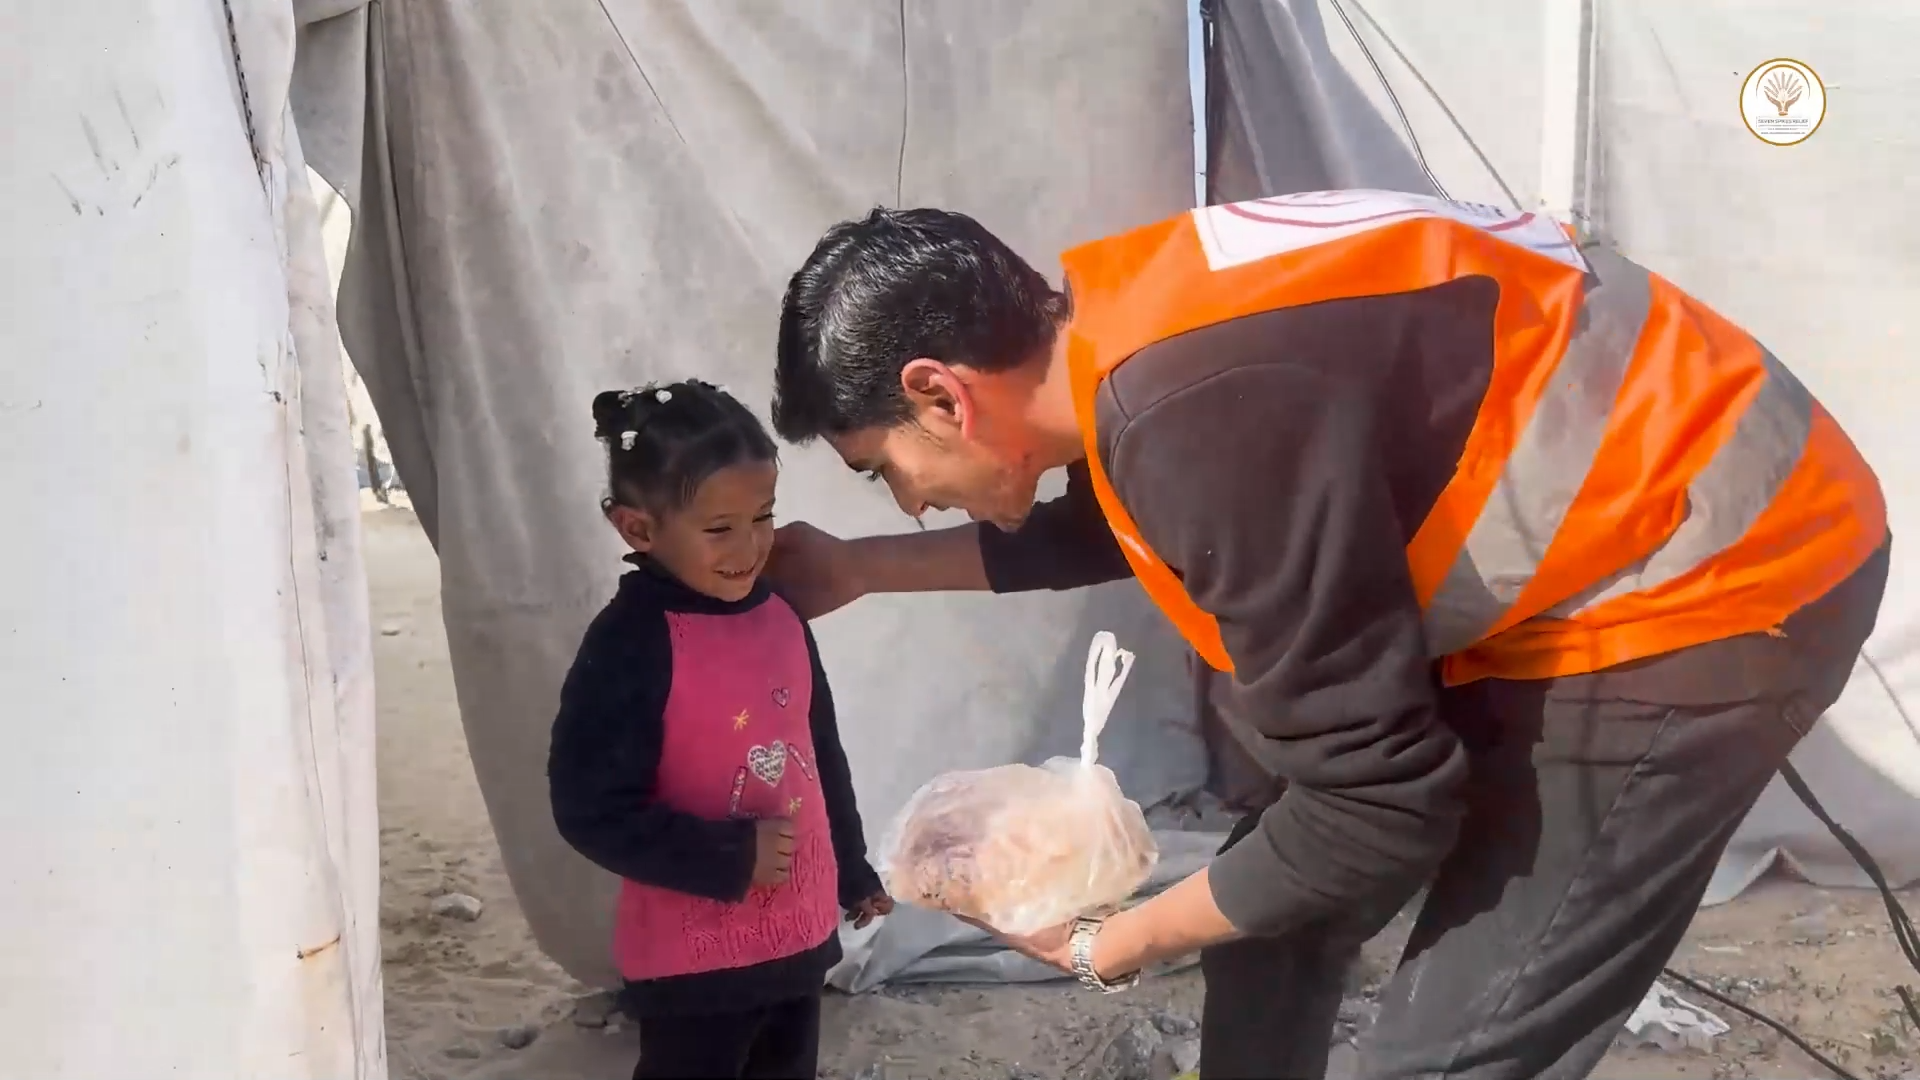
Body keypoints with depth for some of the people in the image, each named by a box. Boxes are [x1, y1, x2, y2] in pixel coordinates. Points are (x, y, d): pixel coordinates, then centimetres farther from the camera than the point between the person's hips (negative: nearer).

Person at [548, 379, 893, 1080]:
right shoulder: (630, 645, -19)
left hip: (800, 933, 7)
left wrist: (852, 869, 21)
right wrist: (730, 858, -23)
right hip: (692, 956, -7)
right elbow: (590, 808, -22)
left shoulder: (780, 617, 2)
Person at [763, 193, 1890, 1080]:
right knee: (1272, 914, 15)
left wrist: (1114, 943, -8)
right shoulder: (1124, 321, -1)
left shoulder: (1206, 418, -31)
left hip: (1711, 585, -10)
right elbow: (1114, 522, 23)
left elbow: (1376, 808, -23)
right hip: (1579, 555, 10)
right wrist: (858, 567, 22)